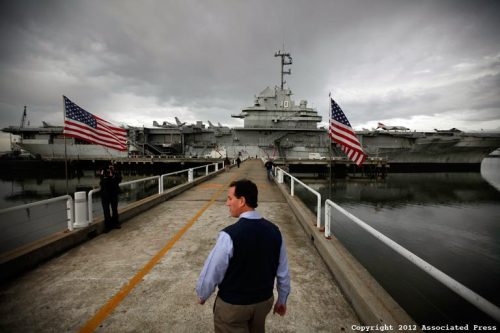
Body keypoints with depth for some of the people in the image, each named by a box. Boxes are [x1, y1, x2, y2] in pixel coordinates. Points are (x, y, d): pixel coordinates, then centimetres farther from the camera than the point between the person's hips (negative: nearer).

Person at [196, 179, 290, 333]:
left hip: (232, 305, -5)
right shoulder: (274, 231, -11)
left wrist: (202, 295, 4)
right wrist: (282, 300, 16)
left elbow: (211, 273, -17)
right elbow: (283, 272, -1)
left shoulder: (229, 235, -29)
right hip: (264, 301, 5)